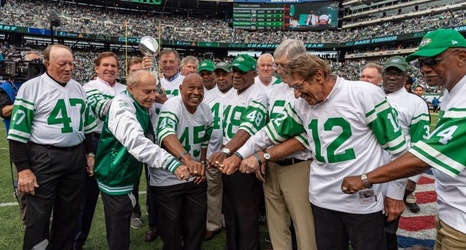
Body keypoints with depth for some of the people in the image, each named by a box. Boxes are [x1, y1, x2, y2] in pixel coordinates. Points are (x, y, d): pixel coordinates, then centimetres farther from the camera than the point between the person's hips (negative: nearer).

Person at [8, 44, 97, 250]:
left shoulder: (78, 88, 10)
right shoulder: (31, 88, -7)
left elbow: (87, 123, 19)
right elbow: (18, 132, -9)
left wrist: (90, 152, 14)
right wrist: (23, 169, -12)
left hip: (76, 157, 5)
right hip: (43, 159, -5)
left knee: (69, 212, 16)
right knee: (38, 216, 4)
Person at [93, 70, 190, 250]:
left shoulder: (147, 106, 4)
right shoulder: (121, 106, -24)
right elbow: (137, 142, -40)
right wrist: (172, 163, -49)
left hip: (128, 175, 9)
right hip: (115, 178, -9)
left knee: (120, 228, 25)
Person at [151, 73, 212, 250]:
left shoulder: (206, 109, -2)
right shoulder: (172, 106, -22)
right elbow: (166, 134, -43)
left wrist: (202, 163, 4)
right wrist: (186, 158, -59)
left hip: (195, 177, 5)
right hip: (167, 178, -5)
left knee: (197, 222, 17)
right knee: (170, 226, 9)